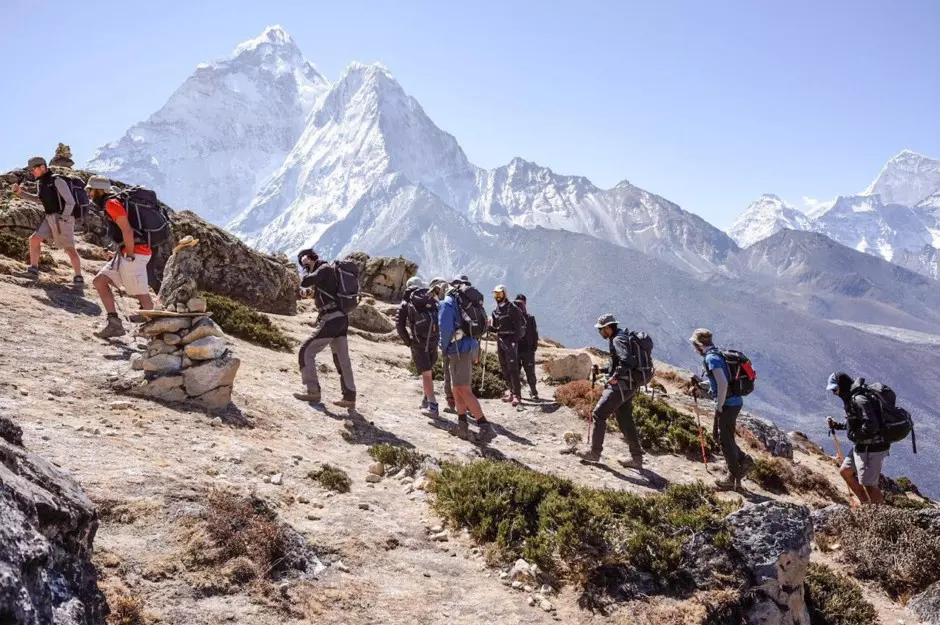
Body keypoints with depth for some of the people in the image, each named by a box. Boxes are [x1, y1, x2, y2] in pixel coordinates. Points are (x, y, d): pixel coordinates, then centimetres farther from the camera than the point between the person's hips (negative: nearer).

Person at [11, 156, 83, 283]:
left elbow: (70, 201, -18)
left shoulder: (57, 181, -14)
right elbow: (39, 199, 30)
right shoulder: (41, 183, 11)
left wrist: (62, 219, -20)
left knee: (69, 248, -7)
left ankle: (78, 277, -1)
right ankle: (33, 269, 4)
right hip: (50, 218, 8)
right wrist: (20, 192, 20)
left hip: (62, 219, -8)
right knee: (34, 239, -1)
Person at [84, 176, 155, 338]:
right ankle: (114, 324, 5)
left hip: (134, 253, -10)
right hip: (123, 254, 10)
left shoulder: (112, 203, -10)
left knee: (141, 295, -8)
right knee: (99, 281, 8)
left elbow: (127, 231, -19)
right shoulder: (111, 203, 20)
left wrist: (130, 256, -16)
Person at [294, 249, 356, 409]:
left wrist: (305, 266, -5)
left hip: (331, 319, -10)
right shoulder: (329, 269, 19)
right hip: (341, 318, 10)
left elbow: (305, 282, -19)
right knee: (342, 359, 10)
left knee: (306, 352, -2)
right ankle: (349, 397, 12)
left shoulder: (324, 269, -9)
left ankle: (312, 391, -3)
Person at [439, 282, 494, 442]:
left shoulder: (446, 303, -8)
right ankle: (462, 425, 15)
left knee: (464, 390, -10)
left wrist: (443, 347, -5)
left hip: (459, 350, -9)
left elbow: (445, 327, -21)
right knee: (458, 388, 15)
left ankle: (485, 427, -14)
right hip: (470, 347, 9)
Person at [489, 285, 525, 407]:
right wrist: (490, 326, -2)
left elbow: (518, 325, -12)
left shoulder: (512, 308, -7)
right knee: (504, 369, 9)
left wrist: (515, 340, -19)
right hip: (500, 340, 7)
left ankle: (517, 395, -14)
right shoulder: (495, 310, 14)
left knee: (512, 368, -14)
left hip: (511, 340, -7)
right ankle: (512, 392, 16)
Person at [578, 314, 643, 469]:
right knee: (625, 421, 13)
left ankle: (595, 452, 0)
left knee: (598, 414, -4)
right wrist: (601, 370, 14)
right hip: (627, 386, 10)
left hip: (620, 386, -10)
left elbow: (627, 360, -30)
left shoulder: (618, 340, -15)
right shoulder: (617, 339, 17)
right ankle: (636, 458, 16)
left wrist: (615, 377, -24)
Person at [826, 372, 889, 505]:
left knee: (869, 484, -2)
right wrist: (836, 425, 9)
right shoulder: (852, 398, 9)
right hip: (861, 446, 11)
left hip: (871, 448, -11)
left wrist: (854, 436, -17)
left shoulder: (860, 400, -24)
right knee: (845, 471, 21)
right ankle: (866, 504, 30)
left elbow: (871, 426, -32)